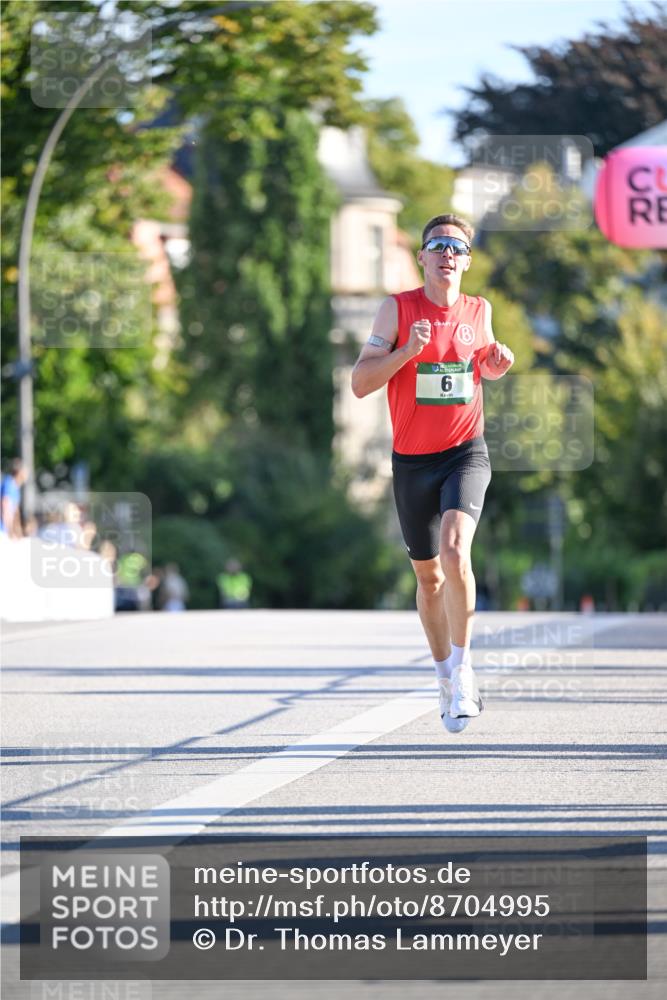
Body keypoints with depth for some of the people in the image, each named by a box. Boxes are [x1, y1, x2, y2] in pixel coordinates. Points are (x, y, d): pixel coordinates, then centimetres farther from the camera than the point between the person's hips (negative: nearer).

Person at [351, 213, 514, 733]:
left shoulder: (478, 311, 5)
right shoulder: (398, 309, -4)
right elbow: (360, 382, -9)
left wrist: (498, 364, 2)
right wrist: (407, 351, -23)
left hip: (466, 453, 0)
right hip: (412, 460, 0)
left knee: (454, 549, -25)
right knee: (428, 575, 11)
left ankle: (462, 667, -17)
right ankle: (447, 677, 28)